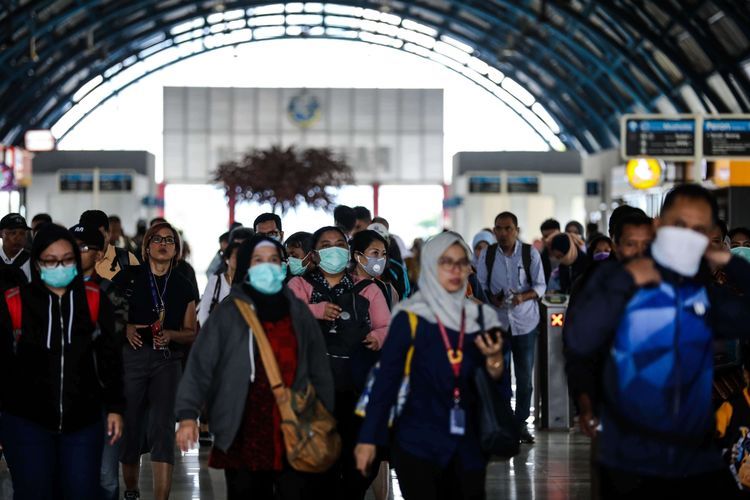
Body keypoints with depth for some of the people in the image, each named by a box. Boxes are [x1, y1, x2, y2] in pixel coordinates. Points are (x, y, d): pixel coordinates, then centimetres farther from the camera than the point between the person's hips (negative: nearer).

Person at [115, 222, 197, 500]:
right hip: (131, 356, -1)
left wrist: (170, 335, -8)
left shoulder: (183, 287, 9)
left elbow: (191, 333, 12)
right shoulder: (129, 277, 3)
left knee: (162, 430, -10)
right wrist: (125, 328, -13)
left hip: (168, 361, 1)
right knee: (129, 427, 7)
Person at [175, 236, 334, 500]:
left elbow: (319, 369, 12)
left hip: (294, 435, 2)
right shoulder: (228, 313, 0)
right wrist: (188, 415, -14)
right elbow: (200, 365, -4)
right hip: (243, 436, -2)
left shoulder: (299, 312, 9)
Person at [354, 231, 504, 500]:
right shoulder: (410, 318, -5)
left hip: (468, 444, 4)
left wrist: (494, 359, -13)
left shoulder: (481, 317, 6)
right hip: (418, 442, -4)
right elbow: (386, 379, -7)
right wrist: (368, 438, -11)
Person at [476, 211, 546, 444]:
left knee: (524, 376, 6)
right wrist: (492, 298, -15)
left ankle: (521, 422, 17)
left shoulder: (530, 253, -3)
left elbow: (540, 286, -2)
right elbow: (480, 285, 5)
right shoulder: (486, 255, 2)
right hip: (497, 321, 0)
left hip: (525, 322, 0)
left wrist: (523, 296, -21)